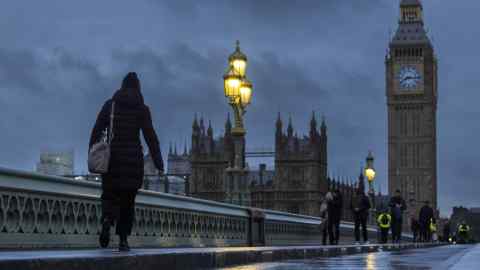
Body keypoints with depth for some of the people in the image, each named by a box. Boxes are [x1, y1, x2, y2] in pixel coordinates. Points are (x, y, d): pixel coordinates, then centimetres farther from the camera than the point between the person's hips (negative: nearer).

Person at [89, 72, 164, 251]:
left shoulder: (110, 104, 5)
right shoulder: (142, 109, 1)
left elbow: (97, 131, -1)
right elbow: (150, 137, -5)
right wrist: (159, 164, -3)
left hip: (111, 157, 1)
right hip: (133, 158, -1)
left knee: (110, 195, 11)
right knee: (128, 199, 10)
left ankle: (107, 220, -20)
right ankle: (123, 239, 5)